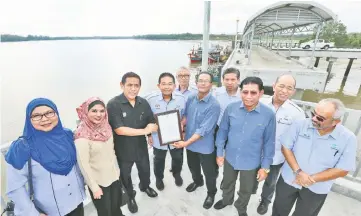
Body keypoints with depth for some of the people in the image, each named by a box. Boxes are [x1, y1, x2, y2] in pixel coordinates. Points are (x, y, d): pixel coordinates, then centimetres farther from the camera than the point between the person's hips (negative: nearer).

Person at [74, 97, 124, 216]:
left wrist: (117, 169, 12)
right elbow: (83, 164, -20)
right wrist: (94, 187, -14)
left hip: (114, 176, 5)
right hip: (98, 181, -5)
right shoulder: (82, 136, -23)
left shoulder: (106, 127, -3)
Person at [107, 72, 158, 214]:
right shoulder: (113, 104, -21)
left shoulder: (144, 103, -6)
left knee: (145, 170, 27)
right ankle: (130, 196, 51)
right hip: (123, 149, -4)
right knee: (125, 175, 21)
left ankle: (145, 186, 60)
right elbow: (119, 130, -26)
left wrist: (151, 127, -26)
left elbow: (152, 123, -2)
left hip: (141, 146, 4)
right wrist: (144, 130, -23)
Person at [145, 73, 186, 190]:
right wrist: (149, 134, -4)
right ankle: (159, 178, 54)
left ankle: (177, 174, 58)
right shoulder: (150, 99, -20)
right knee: (159, 160, 23)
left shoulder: (181, 98, -16)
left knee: (178, 158, 25)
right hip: (158, 137, -1)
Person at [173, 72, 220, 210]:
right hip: (190, 143, 6)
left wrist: (186, 143, -26)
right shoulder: (190, 99, -5)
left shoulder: (214, 105, -25)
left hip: (205, 146, -5)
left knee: (209, 173, 17)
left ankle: (211, 194, 44)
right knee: (193, 167, 29)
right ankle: (197, 181, 59)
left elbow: (203, 129, -26)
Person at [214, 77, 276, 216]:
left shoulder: (269, 114, -20)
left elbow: (269, 142, -9)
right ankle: (226, 199, 61)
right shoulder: (231, 108, -17)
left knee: (246, 191, 26)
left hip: (251, 163, -1)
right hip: (230, 158, 2)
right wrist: (219, 153, 0)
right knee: (227, 184, 29)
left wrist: (265, 167, -4)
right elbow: (222, 131, -4)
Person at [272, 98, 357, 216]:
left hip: (316, 190, 0)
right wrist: (298, 172, -21)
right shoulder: (300, 125, -17)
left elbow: (343, 170, -12)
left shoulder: (348, 138, -16)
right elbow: (285, 147, -10)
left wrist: (312, 179, -18)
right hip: (288, 180, 1)